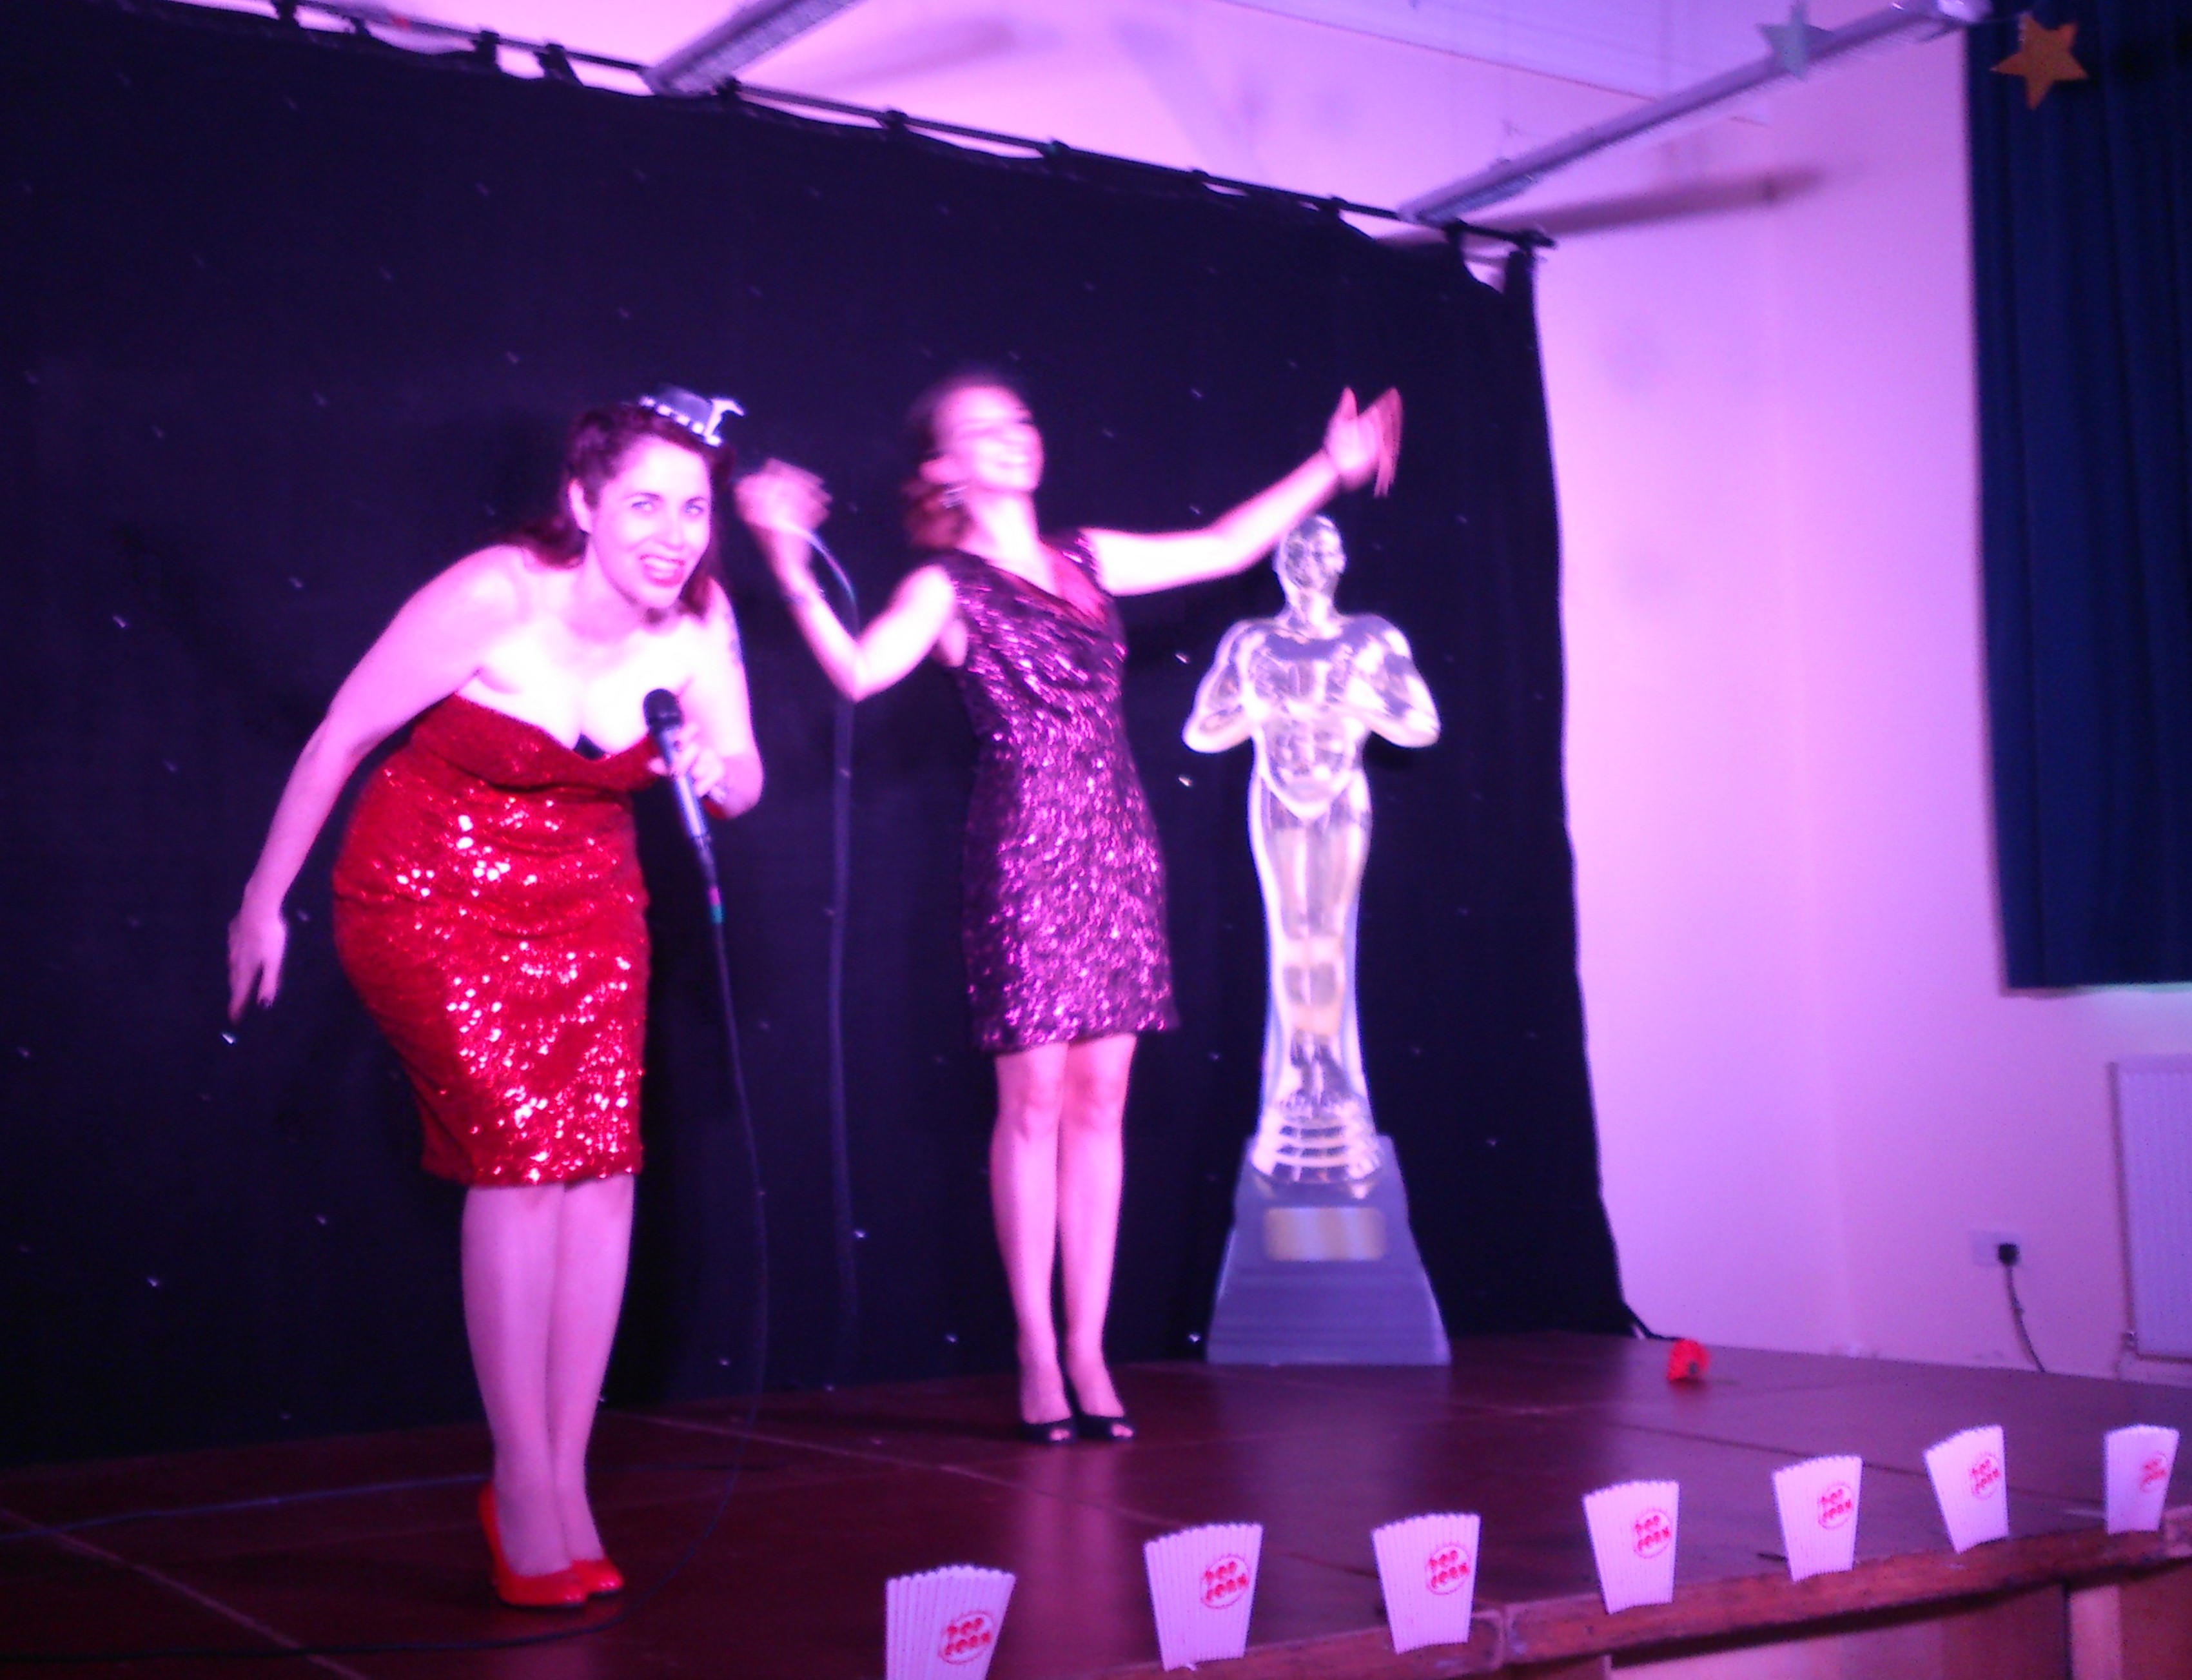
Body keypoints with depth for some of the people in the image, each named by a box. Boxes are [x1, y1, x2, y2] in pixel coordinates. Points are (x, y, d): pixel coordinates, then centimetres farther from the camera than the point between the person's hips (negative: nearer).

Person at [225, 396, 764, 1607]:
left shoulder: (697, 618, -12)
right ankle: (523, 1488, 1)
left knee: (602, 1167, -4)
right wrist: (264, 901, -5)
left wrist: (718, 770, -25)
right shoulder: (495, 597, -25)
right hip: (432, 896, -4)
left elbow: (744, 781, 0)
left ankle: (564, 1485, 8)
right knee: (520, 1153, -12)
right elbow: (339, 739, -13)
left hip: (584, 898, 5)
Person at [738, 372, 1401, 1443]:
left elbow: (1226, 548, 22)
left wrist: (1328, 469, 24)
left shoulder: (1088, 560, 14)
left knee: (1100, 1101, 4)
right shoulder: (947, 588, -2)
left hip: (1116, 850, 5)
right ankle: (1038, 1356, 5)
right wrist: (794, 571, -31)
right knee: (1034, 1098, -4)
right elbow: (859, 671, -19)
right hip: (1024, 849, -5)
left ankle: (1088, 1351, 10)